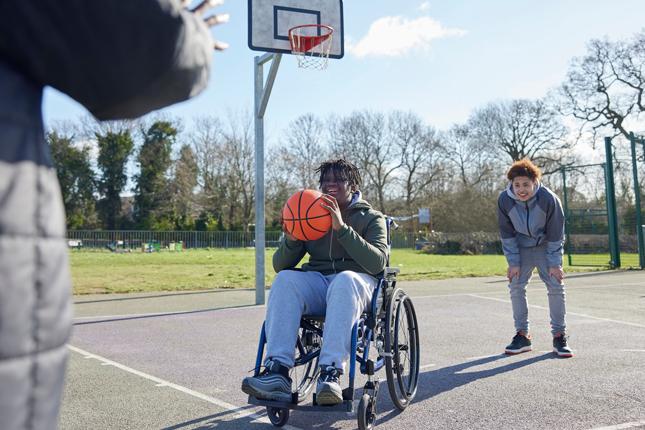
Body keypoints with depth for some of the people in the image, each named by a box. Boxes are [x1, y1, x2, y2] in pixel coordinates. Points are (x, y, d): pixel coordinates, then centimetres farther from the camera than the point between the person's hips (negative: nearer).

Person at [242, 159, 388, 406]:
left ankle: (331, 373, -46)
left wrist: (342, 228, -19)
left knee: (345, 280, -38)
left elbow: (378, 263, -11)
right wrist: (292, 238, -11)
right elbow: (279, 265, 11)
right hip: (317, 282, 3)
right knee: (285, 279, -29)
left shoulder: (370, 218, 9)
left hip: (357, 282, -3)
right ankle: (277, 371, -41)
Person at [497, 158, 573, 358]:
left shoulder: (549, 199, -27)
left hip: (546, 246, -1)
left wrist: (554, 264, -17)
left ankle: (559, 336, 1)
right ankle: (522, 335, 5)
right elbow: (506, 233, -11)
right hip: (521, 248, 2)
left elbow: (556, 233, -18)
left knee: (556, 286, -9)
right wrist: (513, 262, -13)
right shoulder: (504, 200, -22)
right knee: (516, 286, -5)